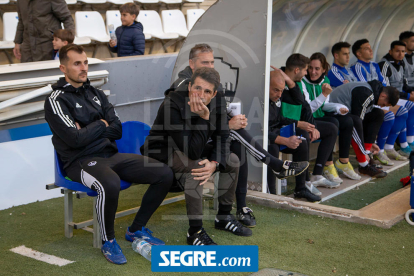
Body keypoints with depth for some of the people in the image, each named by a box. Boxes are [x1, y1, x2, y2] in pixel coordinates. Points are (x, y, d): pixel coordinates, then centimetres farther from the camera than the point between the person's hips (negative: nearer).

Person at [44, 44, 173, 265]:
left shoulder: (96, 94, 15)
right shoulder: (56, 101, -5)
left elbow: (117, 131, 8)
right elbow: (74, 139, -17)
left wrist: (88, 131, -8)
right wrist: (101, 125, -2)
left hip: (110, 155, 7)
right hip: (81, 162, -7)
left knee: (164, 174, -8)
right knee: (110, 184, -41)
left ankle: (136, 229, 10)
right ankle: (108, 241, -13)